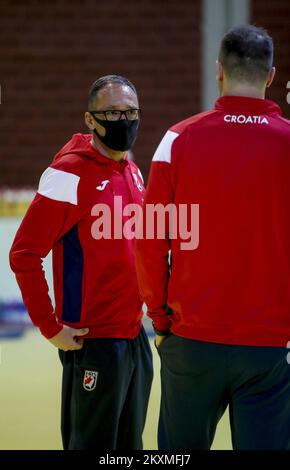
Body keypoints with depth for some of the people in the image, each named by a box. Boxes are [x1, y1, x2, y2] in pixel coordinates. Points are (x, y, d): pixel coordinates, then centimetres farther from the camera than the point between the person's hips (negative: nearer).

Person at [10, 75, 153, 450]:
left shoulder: (132, 172, 11)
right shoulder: (70, 174, -14)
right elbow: (24, 255, -16)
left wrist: (151, 309, 16)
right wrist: (51, 328, -15)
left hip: (135, 338, 8)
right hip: (92, 342, -8)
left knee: (128, 445, 14)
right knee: (93, 444, -2)